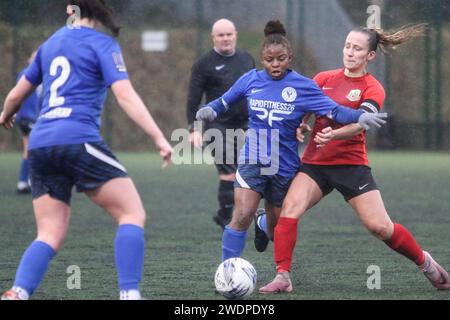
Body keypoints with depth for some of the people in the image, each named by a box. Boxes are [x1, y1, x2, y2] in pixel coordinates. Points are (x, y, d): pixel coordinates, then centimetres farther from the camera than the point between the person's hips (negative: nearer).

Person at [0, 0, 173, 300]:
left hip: (40, 144, 6)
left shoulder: (51, 43, 20)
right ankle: (129, 293, -17)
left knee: (50, 235, 6)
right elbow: (126, 96, -10)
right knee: (132, 213, -2)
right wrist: (160, 138, -14)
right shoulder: (103, 44, 2)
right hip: (79, 140, -6)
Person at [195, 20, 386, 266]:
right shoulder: (251, 80, -1)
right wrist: (209, 110, -10)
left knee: (278, 226, 12)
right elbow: (225, 101, 11)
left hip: (284, 165, 1)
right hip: (253, 161, -1)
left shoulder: (303, 86, -6)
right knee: (242, 216, -19)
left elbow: (333, 111, -13)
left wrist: (360, 117, -29)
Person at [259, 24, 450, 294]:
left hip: (351, 164, -3)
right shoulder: (325, 78, 8)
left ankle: (425, 262, 17)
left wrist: (334, 134, -39)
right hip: (315, 161, 3)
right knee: (289, 211, -19)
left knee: (380, 226, -6)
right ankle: (283, 277, -16)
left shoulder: (373, 89, -4)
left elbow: (360, 123, -20)